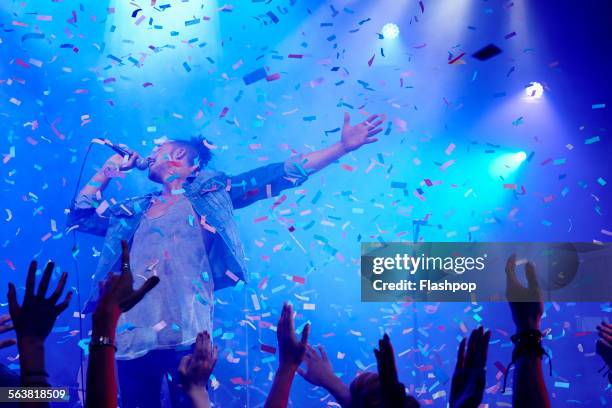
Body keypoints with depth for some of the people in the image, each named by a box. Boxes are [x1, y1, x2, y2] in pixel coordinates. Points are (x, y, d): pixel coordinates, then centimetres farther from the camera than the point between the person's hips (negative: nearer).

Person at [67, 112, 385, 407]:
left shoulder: (210, 193, 10)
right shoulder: (135, 210, 21)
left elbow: (279, 176, 4)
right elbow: (79, 217, 31)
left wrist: (342, 146, -1)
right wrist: (105, 173, 23)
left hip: (186, 335, -4)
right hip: (132, 337, 4)